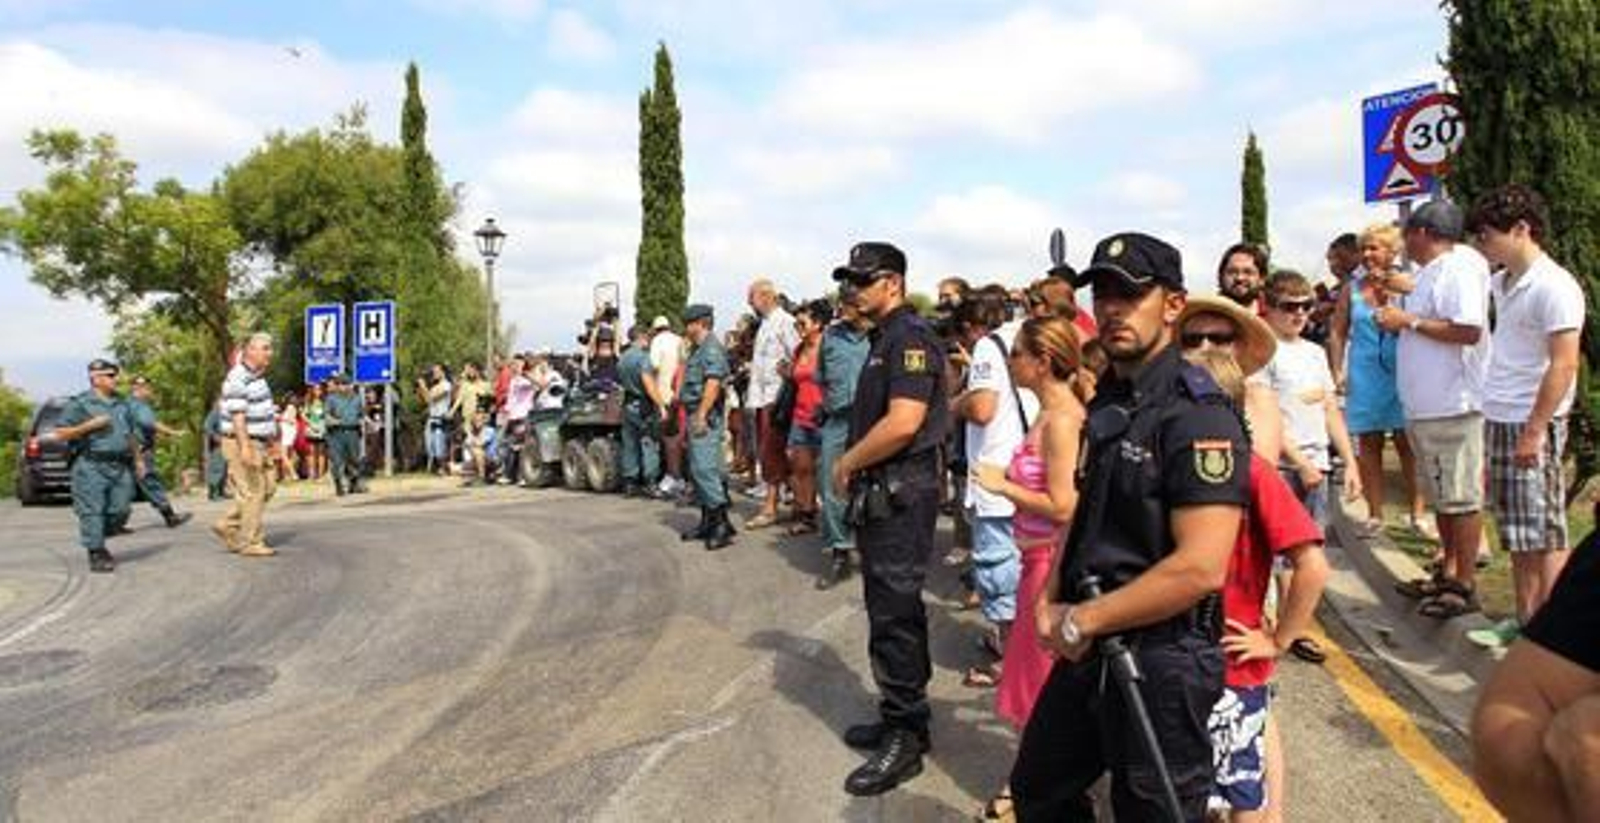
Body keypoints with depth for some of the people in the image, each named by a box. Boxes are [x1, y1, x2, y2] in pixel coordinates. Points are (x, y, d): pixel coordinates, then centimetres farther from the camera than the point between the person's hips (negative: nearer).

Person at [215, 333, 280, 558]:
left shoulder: (258, 377, 13)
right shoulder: (238, 379, -17)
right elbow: (237, 416, -23)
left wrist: (271, 438, 24)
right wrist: (245, 447, -28)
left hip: (258, 443, 10)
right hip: (242, 443, -10)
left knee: (268, 487, 12)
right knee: (253, 492, -4)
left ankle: (228, 526, 21)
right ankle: (251, 543, 4)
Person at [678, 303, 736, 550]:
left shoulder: (712, 348, -12)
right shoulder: (697, 349, 20)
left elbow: (713, 384, -21)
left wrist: (701, 416, -25)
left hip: (706, 417, -11)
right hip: (696, 415, 11)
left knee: (704, 468, -15)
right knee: (698, 470, 12)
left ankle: (722, 523, -14)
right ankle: (708, 521, 19)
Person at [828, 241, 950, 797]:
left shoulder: (910, 337, -15)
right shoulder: (884, 338, 16)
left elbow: (903, 423, -25)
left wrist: (847, 462, -14)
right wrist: (854, 466, 9)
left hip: (902, 494, -10)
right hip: (882, 493, 10)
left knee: (894, 615, -4)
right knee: (891, 608, 18)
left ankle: (905, 738, 8)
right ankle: (901, 715, 31)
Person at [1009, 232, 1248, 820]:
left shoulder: (1197, 415, -18)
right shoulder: (1106, 403, 9)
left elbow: (1200, 569, -26)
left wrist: (1081, 621, -18)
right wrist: (1052, 600, 2)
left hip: (1161, 664, -8)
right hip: (1088, 651, 8)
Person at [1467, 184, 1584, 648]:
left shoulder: (1554, 287, -14)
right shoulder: (1502, 283, 10)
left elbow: (1564, 366, -18)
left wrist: (1534, 431, -20)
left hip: (1532, 424, -8)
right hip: (1499, 421, 9)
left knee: (1544, 537, -1)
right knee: (1516, 534, 15)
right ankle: (1524, 620, 25)